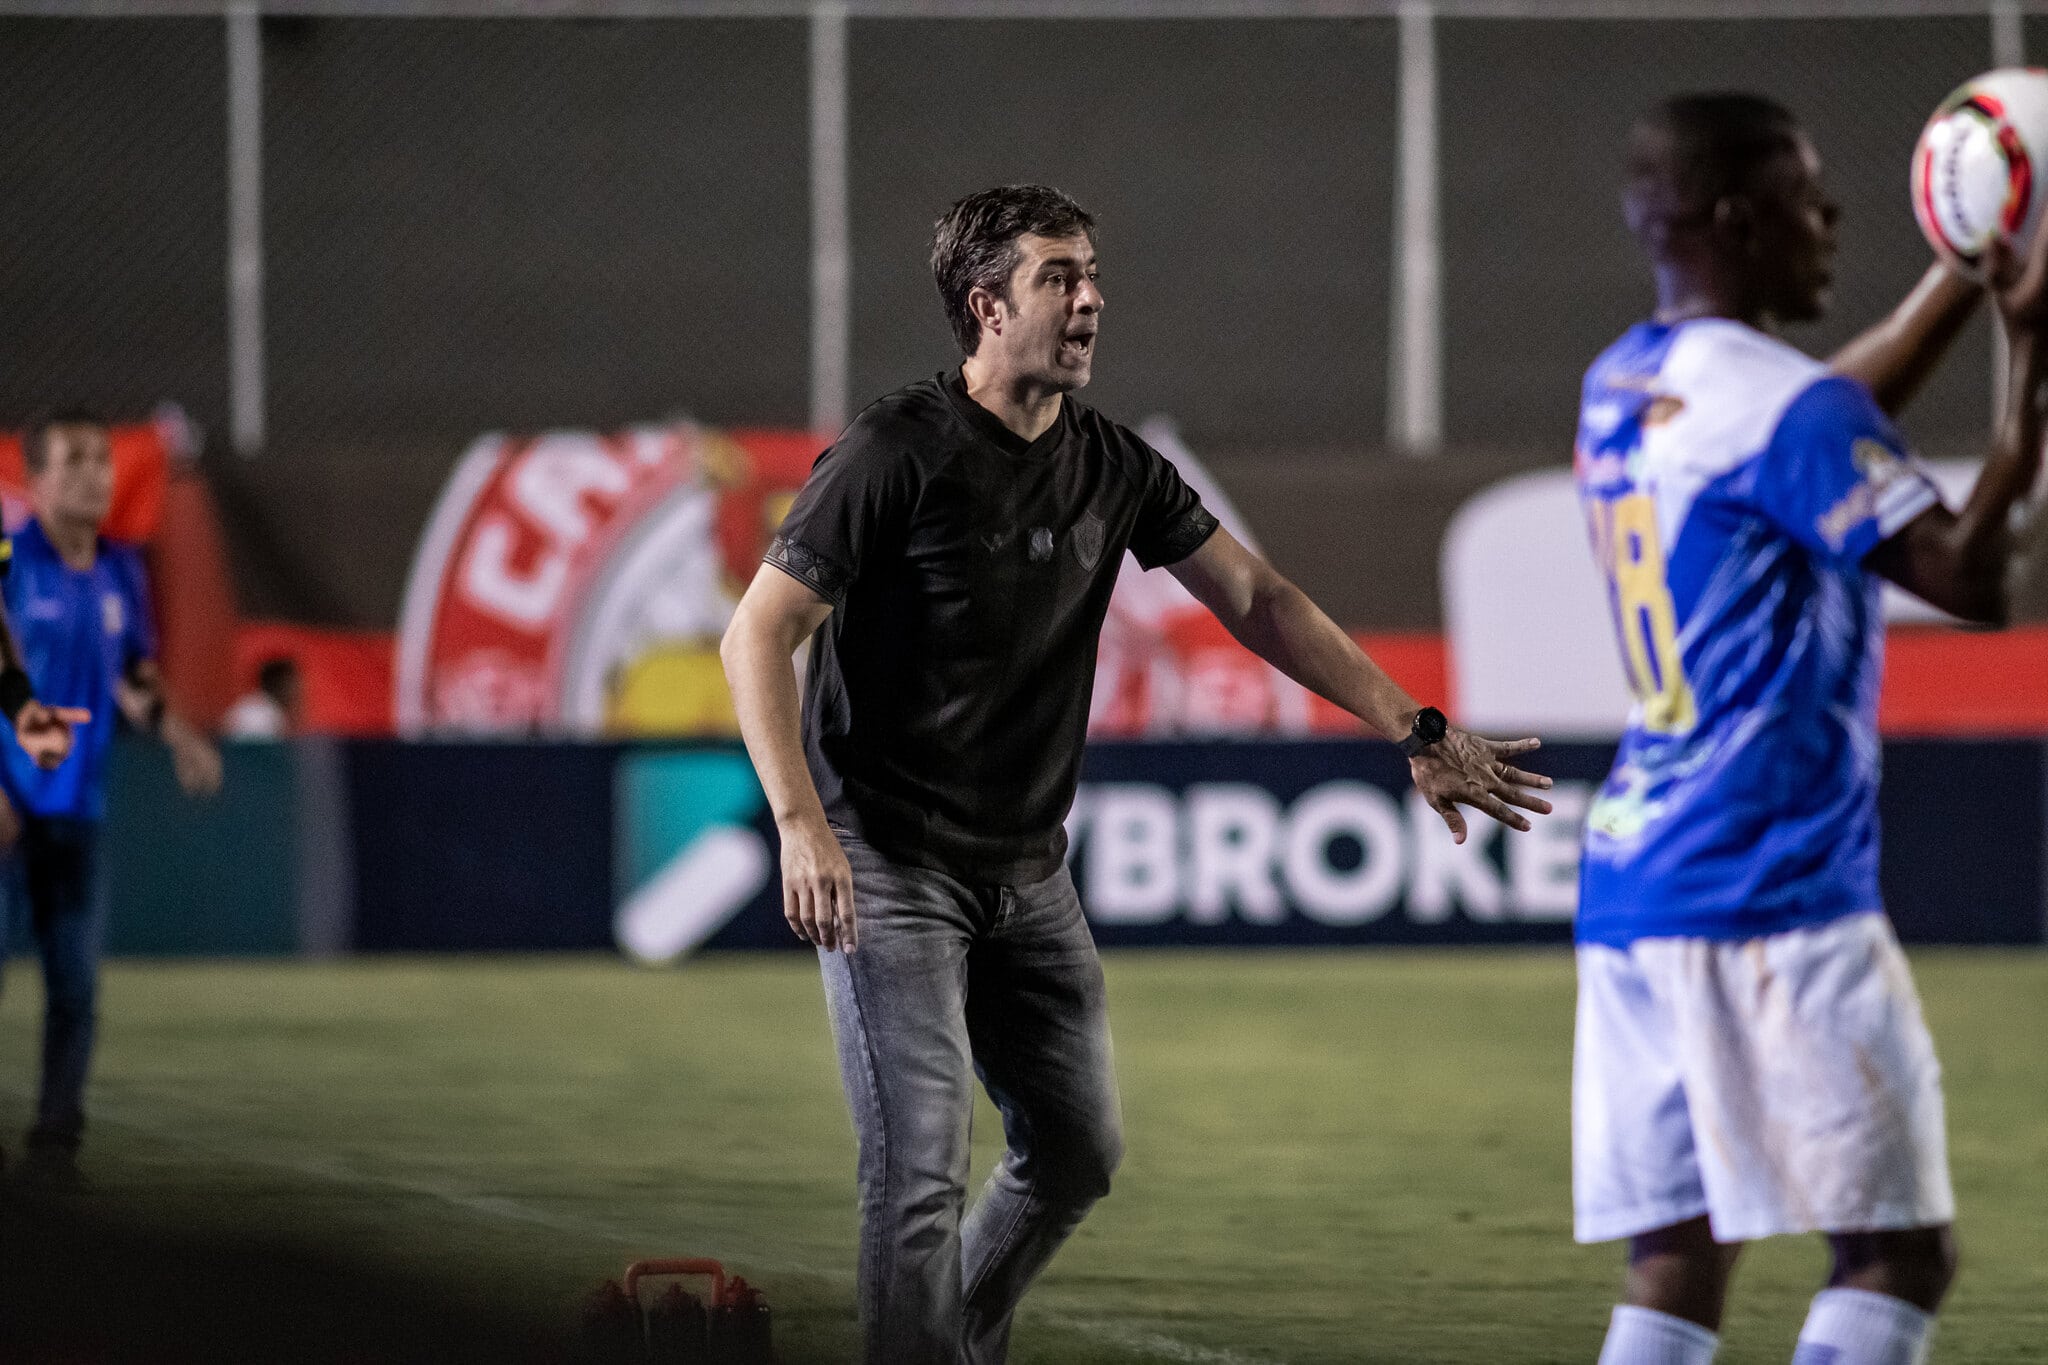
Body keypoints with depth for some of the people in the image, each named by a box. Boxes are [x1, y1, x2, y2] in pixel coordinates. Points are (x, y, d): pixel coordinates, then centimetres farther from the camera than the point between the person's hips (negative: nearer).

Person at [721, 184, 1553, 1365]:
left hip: (1028, 871, 7)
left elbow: (1258, 600, 9)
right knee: (922, 1171, -13)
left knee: (1079, 1150, 12)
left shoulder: (1112, 468, 4)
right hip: (888, 868, -7)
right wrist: (800, 822, -27)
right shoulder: (899, 456, -14)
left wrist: (1415, 732, 3)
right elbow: (760, 634, -15)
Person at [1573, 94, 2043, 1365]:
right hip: (1773, 896, -9)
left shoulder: (1623, 388, 15)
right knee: (1898, 1250, -5)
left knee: (1678, 1260, 6)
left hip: (1631, 880, 9)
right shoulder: (1782, 404, -12)